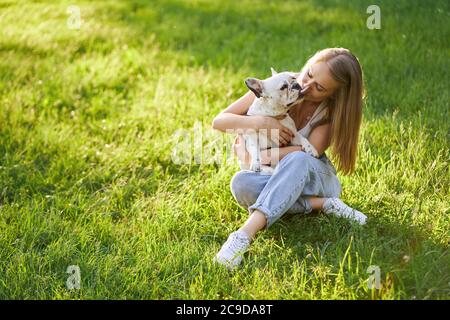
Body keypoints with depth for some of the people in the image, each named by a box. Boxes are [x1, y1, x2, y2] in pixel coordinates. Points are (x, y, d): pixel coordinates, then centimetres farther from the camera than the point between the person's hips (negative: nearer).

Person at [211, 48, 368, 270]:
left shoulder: (332, 110, -9)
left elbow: (311, 151, -21)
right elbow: (219, 121, -8)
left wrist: (259, 156, -25)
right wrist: (261, 122, -24)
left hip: (312, 176, -2)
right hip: (273, 181, 2)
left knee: (298, 160, -39)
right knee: (241, 184, -34)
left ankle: (245, 234, -52)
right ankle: (323, 204, -27)